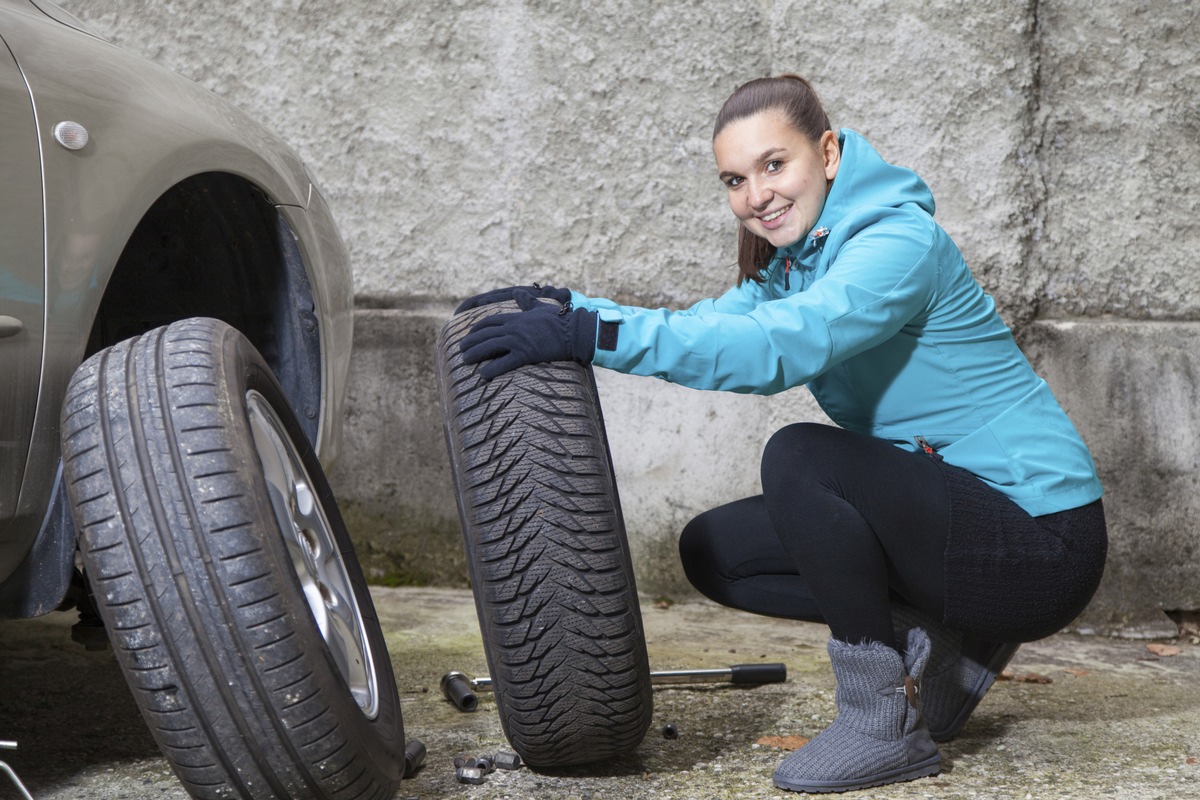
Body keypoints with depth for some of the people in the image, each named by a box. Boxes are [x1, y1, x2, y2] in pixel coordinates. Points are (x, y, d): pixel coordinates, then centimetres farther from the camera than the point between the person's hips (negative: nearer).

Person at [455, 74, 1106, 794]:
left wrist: (595, 336, -38)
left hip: (1040, 543, -9)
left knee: (798, 457, -29)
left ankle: (886, 725, -17)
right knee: (714, 550, 5)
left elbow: (778, 346, -34)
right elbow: (709, 328, 6)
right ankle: (939, 637, 5)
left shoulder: (901, 241, -20)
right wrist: (568, 306, -8)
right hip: (950, 507, 9)